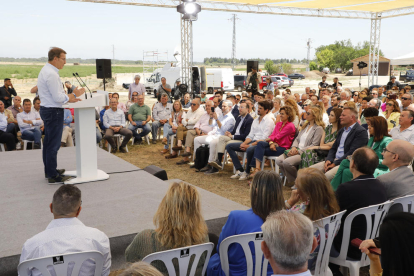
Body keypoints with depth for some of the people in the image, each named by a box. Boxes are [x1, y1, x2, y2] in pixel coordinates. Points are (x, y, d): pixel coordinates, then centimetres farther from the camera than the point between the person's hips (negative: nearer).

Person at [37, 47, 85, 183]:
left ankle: (49, 170, 32)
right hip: (53, 111, -11)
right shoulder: (51, 74, -19)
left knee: (48, 142, 19)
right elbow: (58, 98, -22)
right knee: (53, 144, -5)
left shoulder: (45, 70, 14)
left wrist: (69, 98, 8)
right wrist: (74, 95, -7)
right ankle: (53, 176, 1)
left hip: (46, 109, 11)